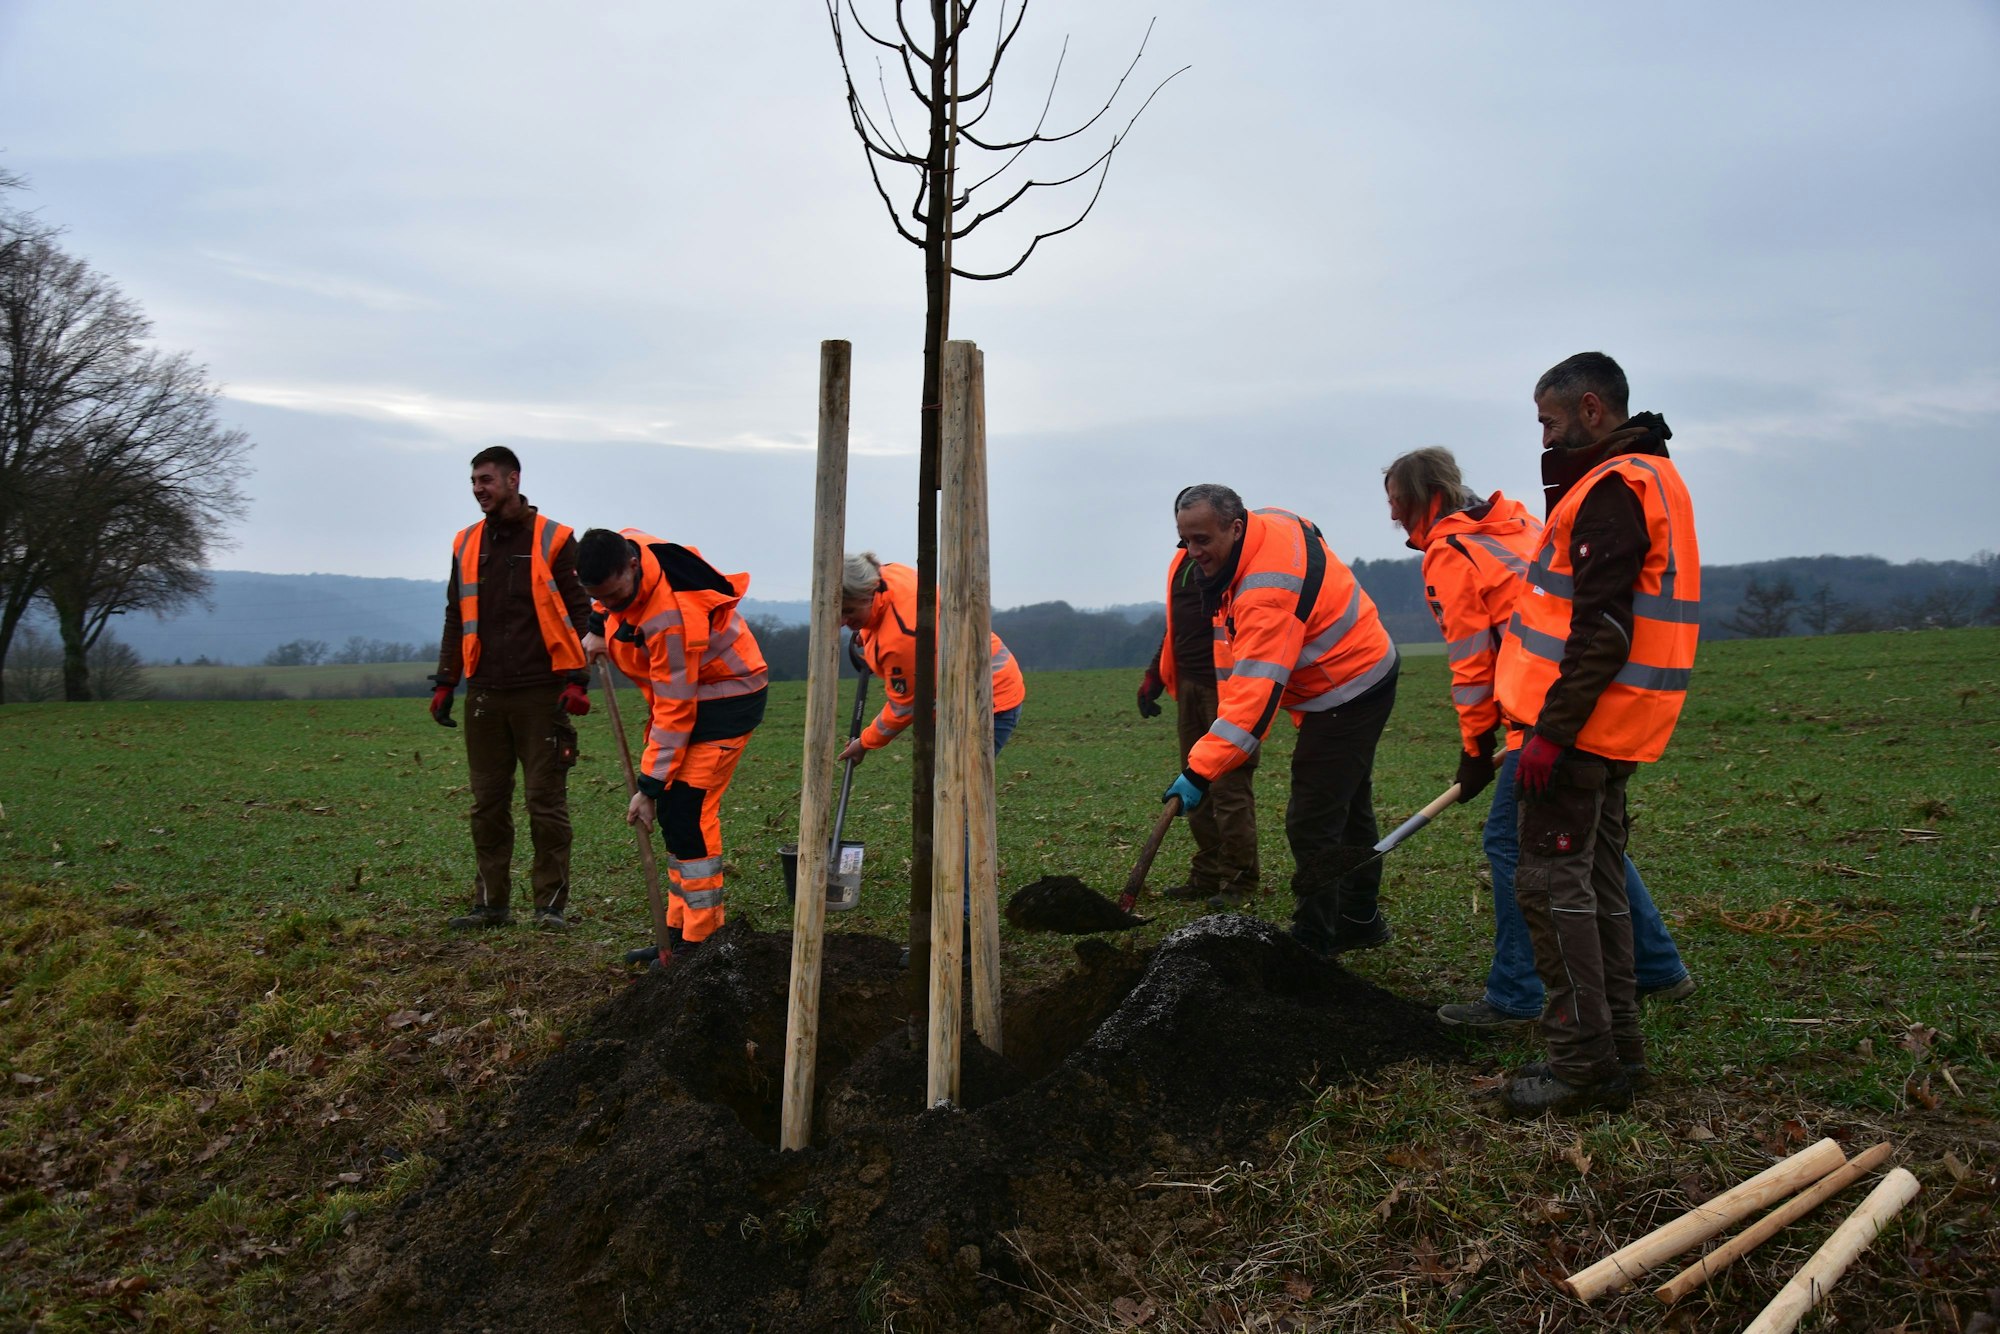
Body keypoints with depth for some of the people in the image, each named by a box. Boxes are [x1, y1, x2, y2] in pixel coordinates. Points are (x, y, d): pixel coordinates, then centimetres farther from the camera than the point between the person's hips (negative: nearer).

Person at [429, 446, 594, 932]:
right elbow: (456, 618, 19)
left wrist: (577, 679, -9)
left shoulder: (554, 540, 0)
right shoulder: (466, 544, 14)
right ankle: (491, 902, 16)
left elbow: (578, 613, -1)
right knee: (487, 802, 8)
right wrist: (444, 683, 13)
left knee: (546, 801, -1)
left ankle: (551, 903, 6)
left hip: (541, 692, -5)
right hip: (485, 693, 5)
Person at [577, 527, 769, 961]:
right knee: (671, 811, 8)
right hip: (678, 689, 9)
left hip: (727, 696, -9)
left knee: (688, 811, -14)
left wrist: (649, 786, -24)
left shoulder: (670, 616, -35)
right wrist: (597, 626, 3)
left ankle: (700, 942, -7)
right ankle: (682, 928, 15)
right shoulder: (622, 545, -12)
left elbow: (675, 711, -29)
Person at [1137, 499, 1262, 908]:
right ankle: (1207, 874, 19)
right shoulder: (1183, 559, 18)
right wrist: (1155, 675, 25)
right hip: (1189, 685, 9)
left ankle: (1238, 880, 2)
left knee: (1228, 785, -6)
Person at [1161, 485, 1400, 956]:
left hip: (1349, 693, -11)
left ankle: (1313, 943, 0)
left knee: (1312, 823, -9)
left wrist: (1200, 771, -42)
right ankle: (1360, 920, 35)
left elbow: (1256, 692, -39)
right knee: (1348, 808, 21)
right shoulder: (1271, 523, -3)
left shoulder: (1268, 592, -33)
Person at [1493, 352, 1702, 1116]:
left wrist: (1551, 731, -22)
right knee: (1597, 882, 14)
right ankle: (1616, 1052, 22)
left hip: (1583, 723, -10)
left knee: (1551, 881, -6)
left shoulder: (1612, 489, -15)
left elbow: (1602, 631, -22)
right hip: (1615, 730, 10)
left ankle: (1583, 1061, -1)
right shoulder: (1654, 479, 19)